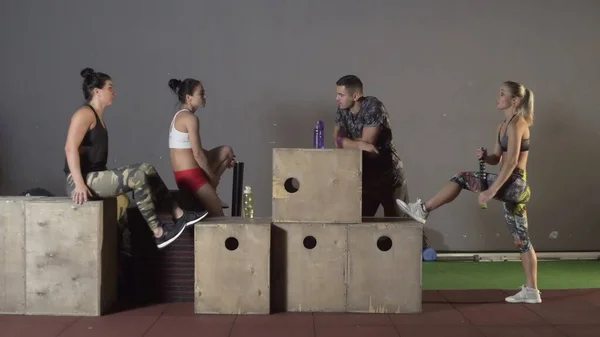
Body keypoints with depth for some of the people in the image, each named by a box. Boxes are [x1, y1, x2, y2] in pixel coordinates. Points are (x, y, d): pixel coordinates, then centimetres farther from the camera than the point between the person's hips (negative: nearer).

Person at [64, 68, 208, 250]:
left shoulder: (98, 117, 19)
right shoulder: (85, 113, -10)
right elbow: (70, 148, -22)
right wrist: (79, 184, -29)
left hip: (96, 177, 10)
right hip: (84, 180, -10)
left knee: (147, 169, 4)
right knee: (137, 176, -22)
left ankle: (179, 214, 0)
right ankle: (158, 233, -19)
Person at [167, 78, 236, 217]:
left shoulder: (180, 116, 15)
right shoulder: (190, 118, -16)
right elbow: (197, 154, -18)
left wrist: (223, 162, 15)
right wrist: (212, 176, -4)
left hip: (182, 174, 9)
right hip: (190, 176, -9)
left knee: (227, 150, 19)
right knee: (218, 217, 0)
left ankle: (208, 189, 14)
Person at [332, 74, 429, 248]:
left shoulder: (373, 106, -20)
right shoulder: (342, 110, -1)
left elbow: (367, 142, -26)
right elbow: (338, 141, -13)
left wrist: (345, 141, -15)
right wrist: (360, 144, -28)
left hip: (388, 172, -5)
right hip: (364, 173, 5)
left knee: (399, 219, 5)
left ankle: (424, 248, 21)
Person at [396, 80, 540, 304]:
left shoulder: (517, 124, -11)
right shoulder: (502, 126, 17)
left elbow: (511, 162, -20)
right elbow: (496, 159, 21)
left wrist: (491, 191, -23)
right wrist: (484, 156, -3)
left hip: (514, 184, -10)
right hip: (512, 187, 10)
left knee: (462, 179, -9)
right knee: (521, 238, 10)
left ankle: (423, 210, -2)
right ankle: (531, 291, 15)